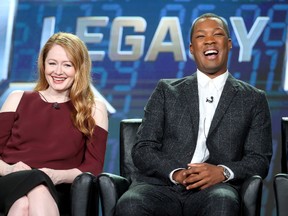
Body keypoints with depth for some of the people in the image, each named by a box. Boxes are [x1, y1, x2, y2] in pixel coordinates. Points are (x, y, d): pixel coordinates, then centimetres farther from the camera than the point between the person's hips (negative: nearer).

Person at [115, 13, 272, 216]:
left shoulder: (253, 99, 16)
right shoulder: (166, 91, 17)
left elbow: (260, 160, 9)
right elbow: (142, 150, 10)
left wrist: (223, 172, -12)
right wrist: (175, 173, -11)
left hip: (214, 190, 0)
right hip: (161, 186, 1)